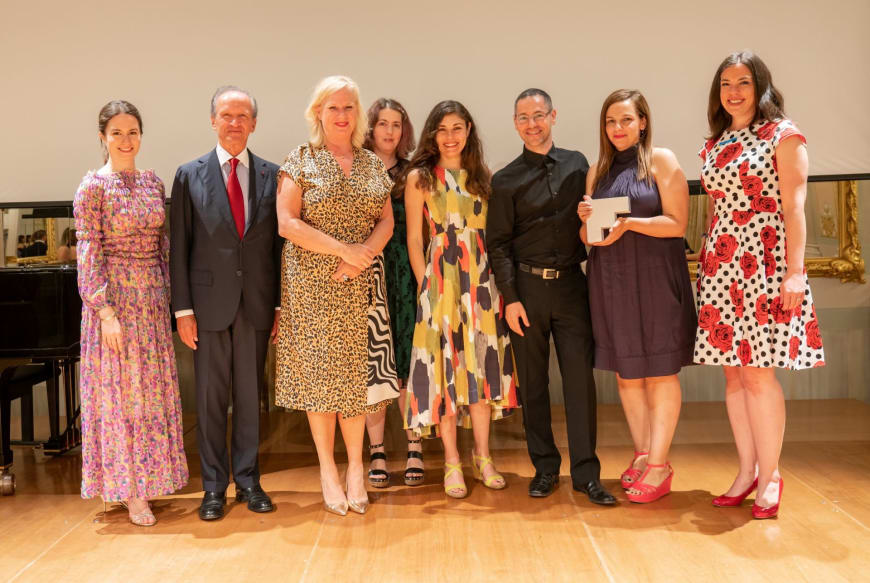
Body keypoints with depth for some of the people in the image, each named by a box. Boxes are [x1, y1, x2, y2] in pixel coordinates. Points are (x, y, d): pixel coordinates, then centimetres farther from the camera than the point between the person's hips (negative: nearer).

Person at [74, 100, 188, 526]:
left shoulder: (153, 182, 8)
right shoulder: (93, 186, -8)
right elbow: (89, 255, -11)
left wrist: (166, 293, 8)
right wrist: (105, 310, -17)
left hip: (151, 298, 6)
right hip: (115, 297, -6)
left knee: (152, 388, 10)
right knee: (120, 390, 2)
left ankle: (145, 480, 24)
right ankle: (129, 492, 12)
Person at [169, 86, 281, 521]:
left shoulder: (271, 175, 6)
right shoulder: (190, 175, 3)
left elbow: (280, 244, 6)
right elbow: (179, 246, 1)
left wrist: (281, 304, 1)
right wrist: (183, 308, -4)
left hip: (257, 303, 1)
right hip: (209, 301, -1)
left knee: (250, 395, 9)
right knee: (210, 397, 5)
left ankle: (248, 480, 21)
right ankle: (214, 487, 17)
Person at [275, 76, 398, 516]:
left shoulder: (373, 165, 11)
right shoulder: (301, 161, -1)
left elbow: (386, 220, 8)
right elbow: (287, 223, -9)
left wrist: (365, 253, -12)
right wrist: (344, 249, -15)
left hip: (361, 282, 3)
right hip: (313, 282, -3)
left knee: (357, 369, 4)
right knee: (319, 370, 1)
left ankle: (355, 466, 16)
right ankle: (328, 469, 13)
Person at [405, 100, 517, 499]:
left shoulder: (481, 177, 11)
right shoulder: (420, 178, 1)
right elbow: (414, 240, 0)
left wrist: (496, 281, 2)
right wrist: (426, 287, -6)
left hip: (481, 278, 3)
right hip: (440, 280, -3)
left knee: (482, 364, 6)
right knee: (446, 366, -1)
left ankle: (483, 456, 18)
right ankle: (452, 463, 9)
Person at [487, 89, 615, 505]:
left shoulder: (577, 164, 9)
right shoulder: (506, 180, 3)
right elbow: (498, 243, 0)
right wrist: (510, 298, -6)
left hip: (571, 284, 1)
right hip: (527, 286, -1)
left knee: (580, 378, -1)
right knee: (533, 382, 5)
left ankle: (585, 472, 7)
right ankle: (545, 467, 18)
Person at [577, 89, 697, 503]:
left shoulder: (661, 160, 0)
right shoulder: (598, 171, 13)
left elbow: (677, 223, -8)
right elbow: (587, 237, 16)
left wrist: (628, 223, -19)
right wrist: (585, 220, -6)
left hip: (654, 278, -5)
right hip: (610, 282, 5)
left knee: (660, 371, 0)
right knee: (626, 372, 9)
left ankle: (659, 464, 6)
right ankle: (641, 454, 21)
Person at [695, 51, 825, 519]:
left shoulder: (782, 135, -1)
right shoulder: (714, 145, 16)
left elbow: (794, 206, -7)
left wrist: (795, 270, -14)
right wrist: (707, 264, 13)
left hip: (765, 264, -6)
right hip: (722, 266, 6)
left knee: (758, 373, -6)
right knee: (734, 373, 6)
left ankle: (770, 476, 8)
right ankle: (747, 471, 17)